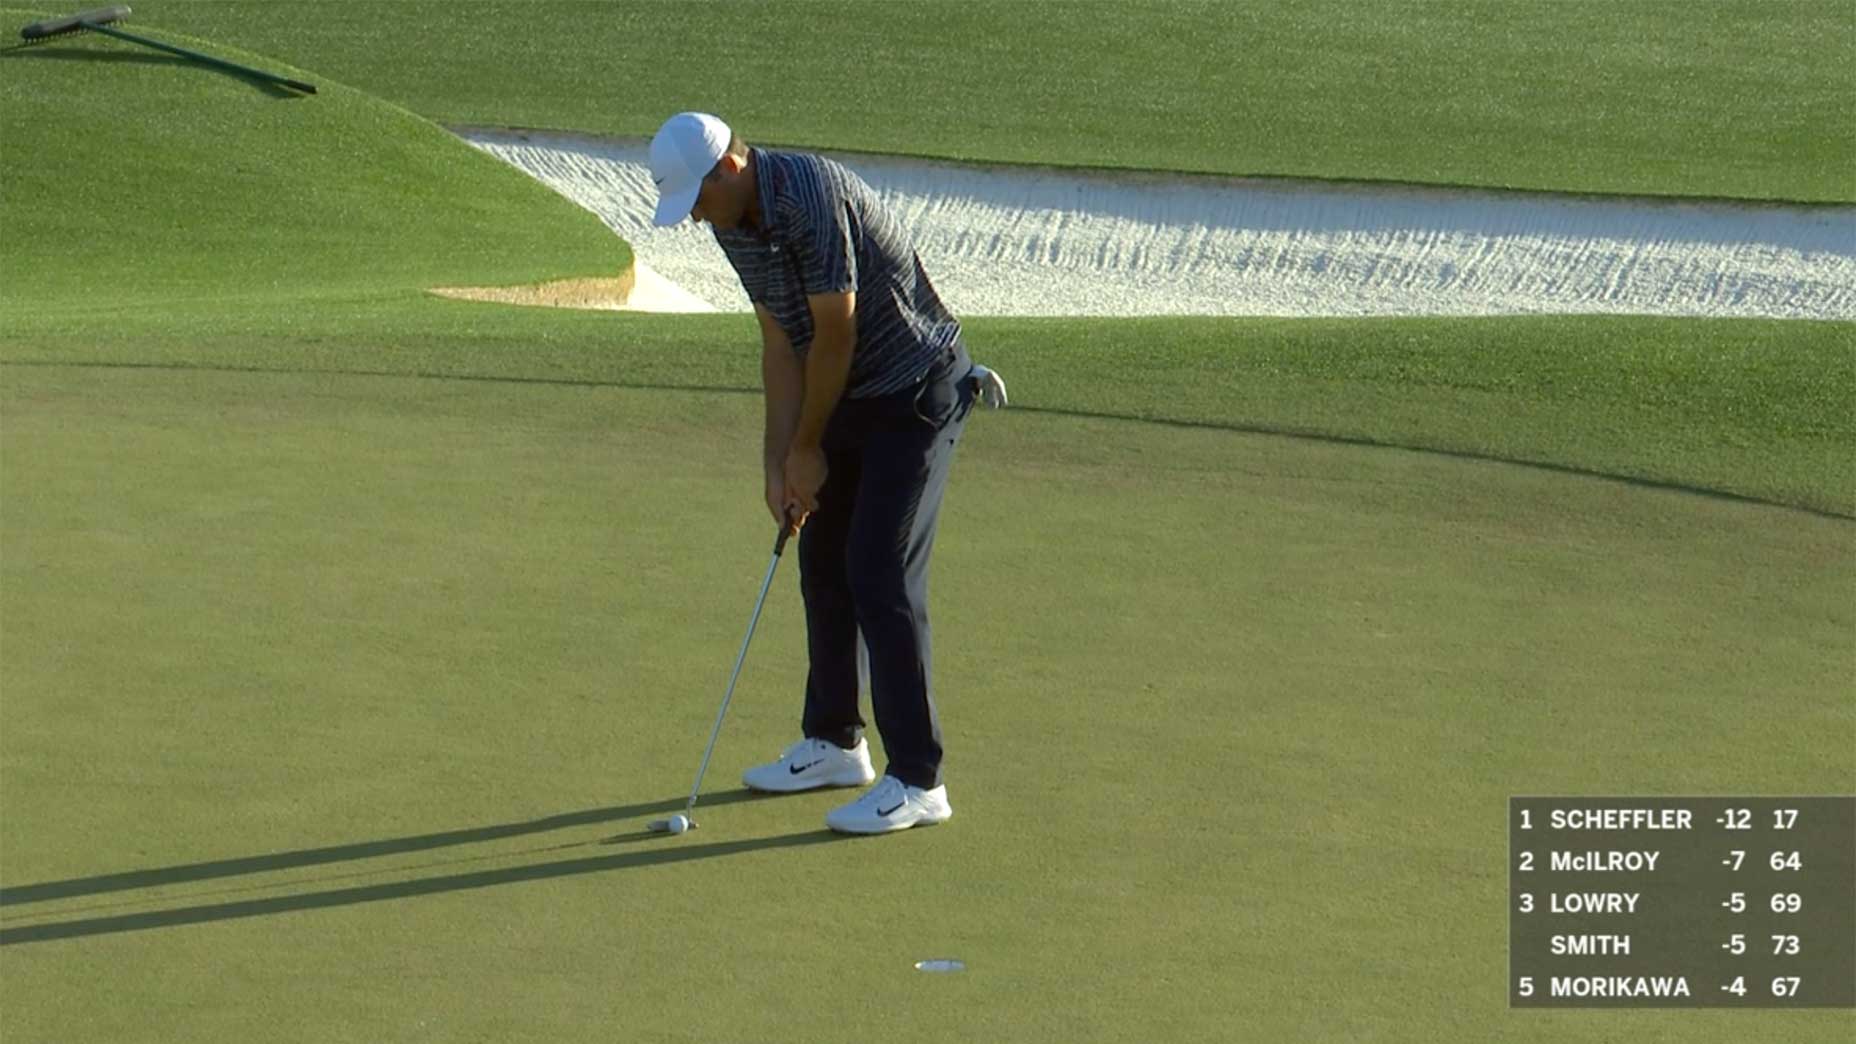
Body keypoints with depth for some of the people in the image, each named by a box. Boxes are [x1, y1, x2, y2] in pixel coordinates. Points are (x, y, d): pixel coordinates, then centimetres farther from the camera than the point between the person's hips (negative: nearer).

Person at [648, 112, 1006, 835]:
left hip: (918, 394, -9)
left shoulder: (812, 197, -27)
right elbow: (780, 342, 6)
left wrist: (808, 450, -11)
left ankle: (918, 780, -8)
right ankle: (834, 745, 28)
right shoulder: (735, 225, 2)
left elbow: (834, 335, -23)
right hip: (851, 397, 9)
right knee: (823, 564, 14)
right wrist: (778, 463, 0)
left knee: (882, 577, -13)